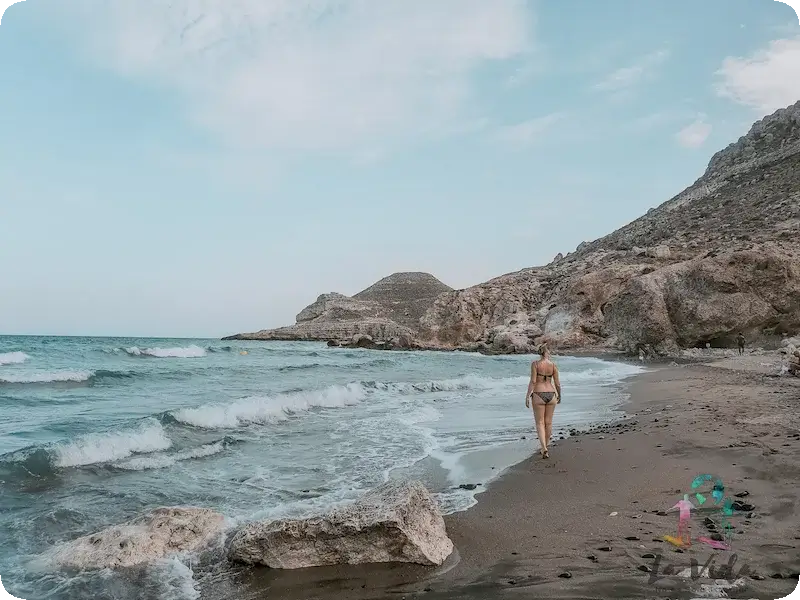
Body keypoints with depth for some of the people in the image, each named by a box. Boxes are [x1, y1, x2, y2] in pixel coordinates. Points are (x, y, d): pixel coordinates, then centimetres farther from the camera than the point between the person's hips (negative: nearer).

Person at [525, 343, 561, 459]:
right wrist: (559, 395, 18)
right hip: (551, 394, 3)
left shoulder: (535, 364, -8)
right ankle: (545, 447, 26)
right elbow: (557, 383, 3)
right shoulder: (553, 365, -1)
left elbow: (533, 381, -12)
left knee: (540, 423, 2)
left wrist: (527, 396, -7)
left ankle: (544, 449, -12)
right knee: (548, 422, 15)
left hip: (538, 394, -3)